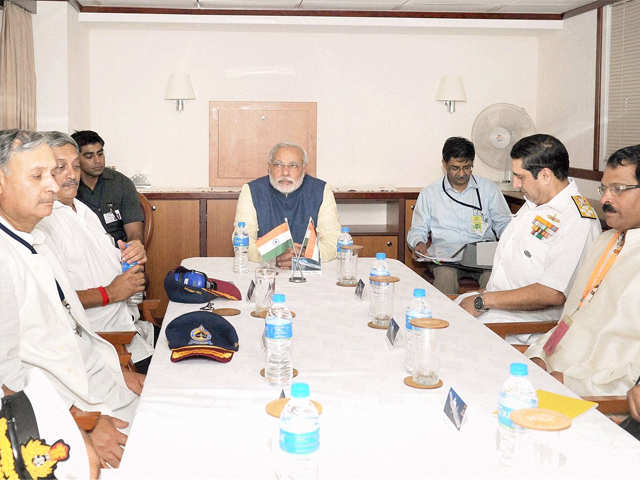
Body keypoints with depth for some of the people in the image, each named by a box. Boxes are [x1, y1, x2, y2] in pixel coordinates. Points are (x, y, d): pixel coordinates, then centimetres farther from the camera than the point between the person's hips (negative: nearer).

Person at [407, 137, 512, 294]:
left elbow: (503, 224, 18)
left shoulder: (489, 188, 15)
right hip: (445, 254, 0)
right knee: (445, 275, -35)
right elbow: (417, 231, 18)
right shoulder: (429, 194, 14)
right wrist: (419, 243, -6)